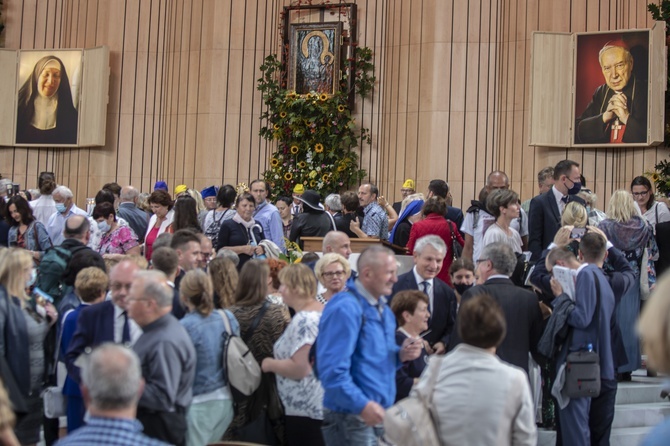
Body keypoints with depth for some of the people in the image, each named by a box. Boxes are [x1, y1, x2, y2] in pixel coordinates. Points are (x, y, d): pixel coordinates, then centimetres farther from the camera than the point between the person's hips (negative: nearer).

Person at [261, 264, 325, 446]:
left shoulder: (304, 320, -20)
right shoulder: (320, 311, 10)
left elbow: (299, 368, -26)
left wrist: (270, 364, -10)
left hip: (304, 408, -10)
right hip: (317, 405, 10)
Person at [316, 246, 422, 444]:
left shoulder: (382, 308, 13)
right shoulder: (345, 309, -17)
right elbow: (332, 369, -23)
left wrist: (401, 355, 1)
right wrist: (363, 405, -27)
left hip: (378, 414, 9)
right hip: (351, 418, -9)